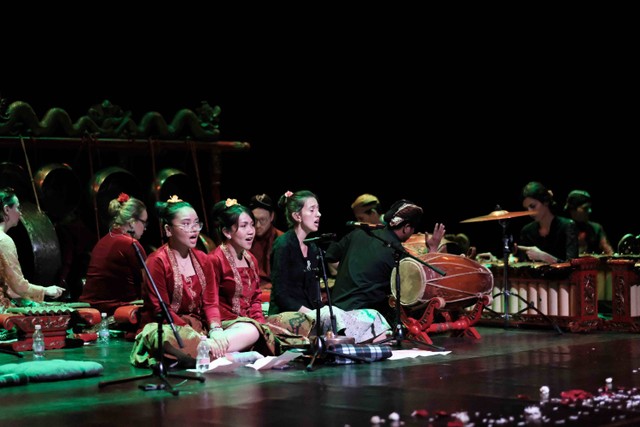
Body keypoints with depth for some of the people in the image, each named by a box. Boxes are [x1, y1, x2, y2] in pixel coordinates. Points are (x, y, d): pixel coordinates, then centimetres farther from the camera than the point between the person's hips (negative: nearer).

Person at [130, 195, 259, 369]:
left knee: (250, 330, -13)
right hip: (165, 328, -7)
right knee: (169, 339, -43)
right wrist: (200, 339, -23)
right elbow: (162, 311, -15)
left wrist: (215, 330, -17)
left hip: (199, 326, 7)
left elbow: (210, 302, 6)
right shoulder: (157, 261, -8)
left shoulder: (203, 260, 11)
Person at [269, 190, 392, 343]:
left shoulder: (313, 248, 17)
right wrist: (312, 314, -21)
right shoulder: (284, 245, -8)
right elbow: (280, 295, -14)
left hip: (310, 312, 8)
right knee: (331, 315, -36)